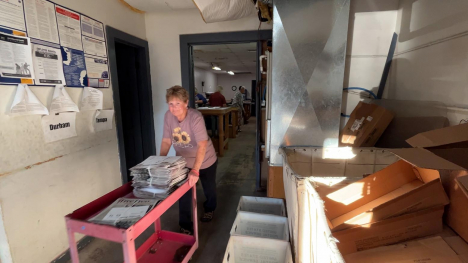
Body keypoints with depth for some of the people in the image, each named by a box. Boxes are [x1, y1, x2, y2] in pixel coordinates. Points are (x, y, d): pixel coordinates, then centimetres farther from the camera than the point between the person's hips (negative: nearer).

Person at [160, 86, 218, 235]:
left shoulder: (195, 117, -32)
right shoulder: (168, 116, -17)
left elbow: (202, 145, -40)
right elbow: (166, 141, -8)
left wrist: (195, 170, -48)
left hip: (205, 161, -3)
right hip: (183, 161, 3)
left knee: (209, 189, 19)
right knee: (183, 192, 5)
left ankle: (209, 209, 53)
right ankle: (185, 227, 27)